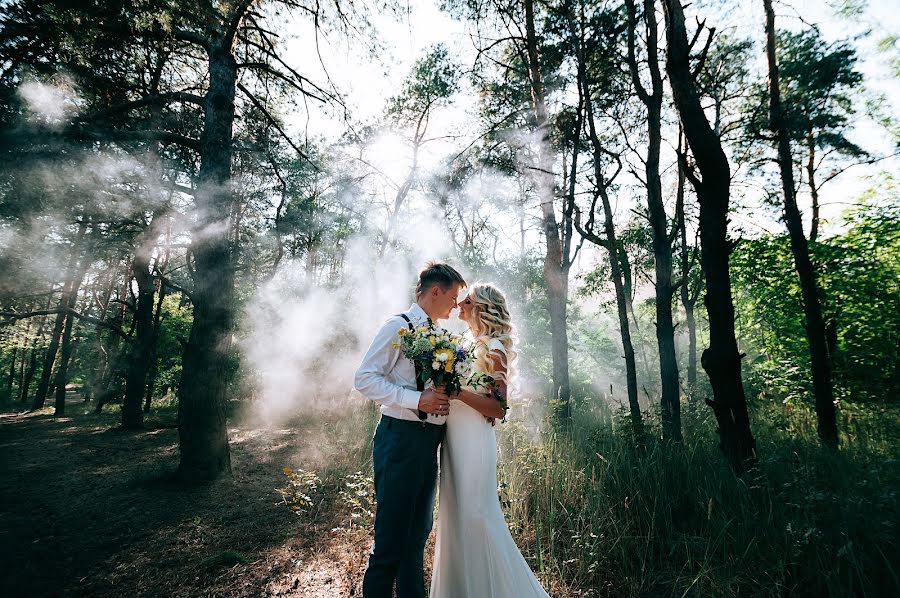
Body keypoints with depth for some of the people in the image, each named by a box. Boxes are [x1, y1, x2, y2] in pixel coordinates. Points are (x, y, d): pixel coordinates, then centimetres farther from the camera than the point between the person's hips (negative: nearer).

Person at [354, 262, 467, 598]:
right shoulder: (398, 326, -9)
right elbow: (364, 378, -14)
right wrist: (416, 400, -22)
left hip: (429, 443, 8)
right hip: (400, 440, -8)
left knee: (418, 534, 20)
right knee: (390, 538, 1)